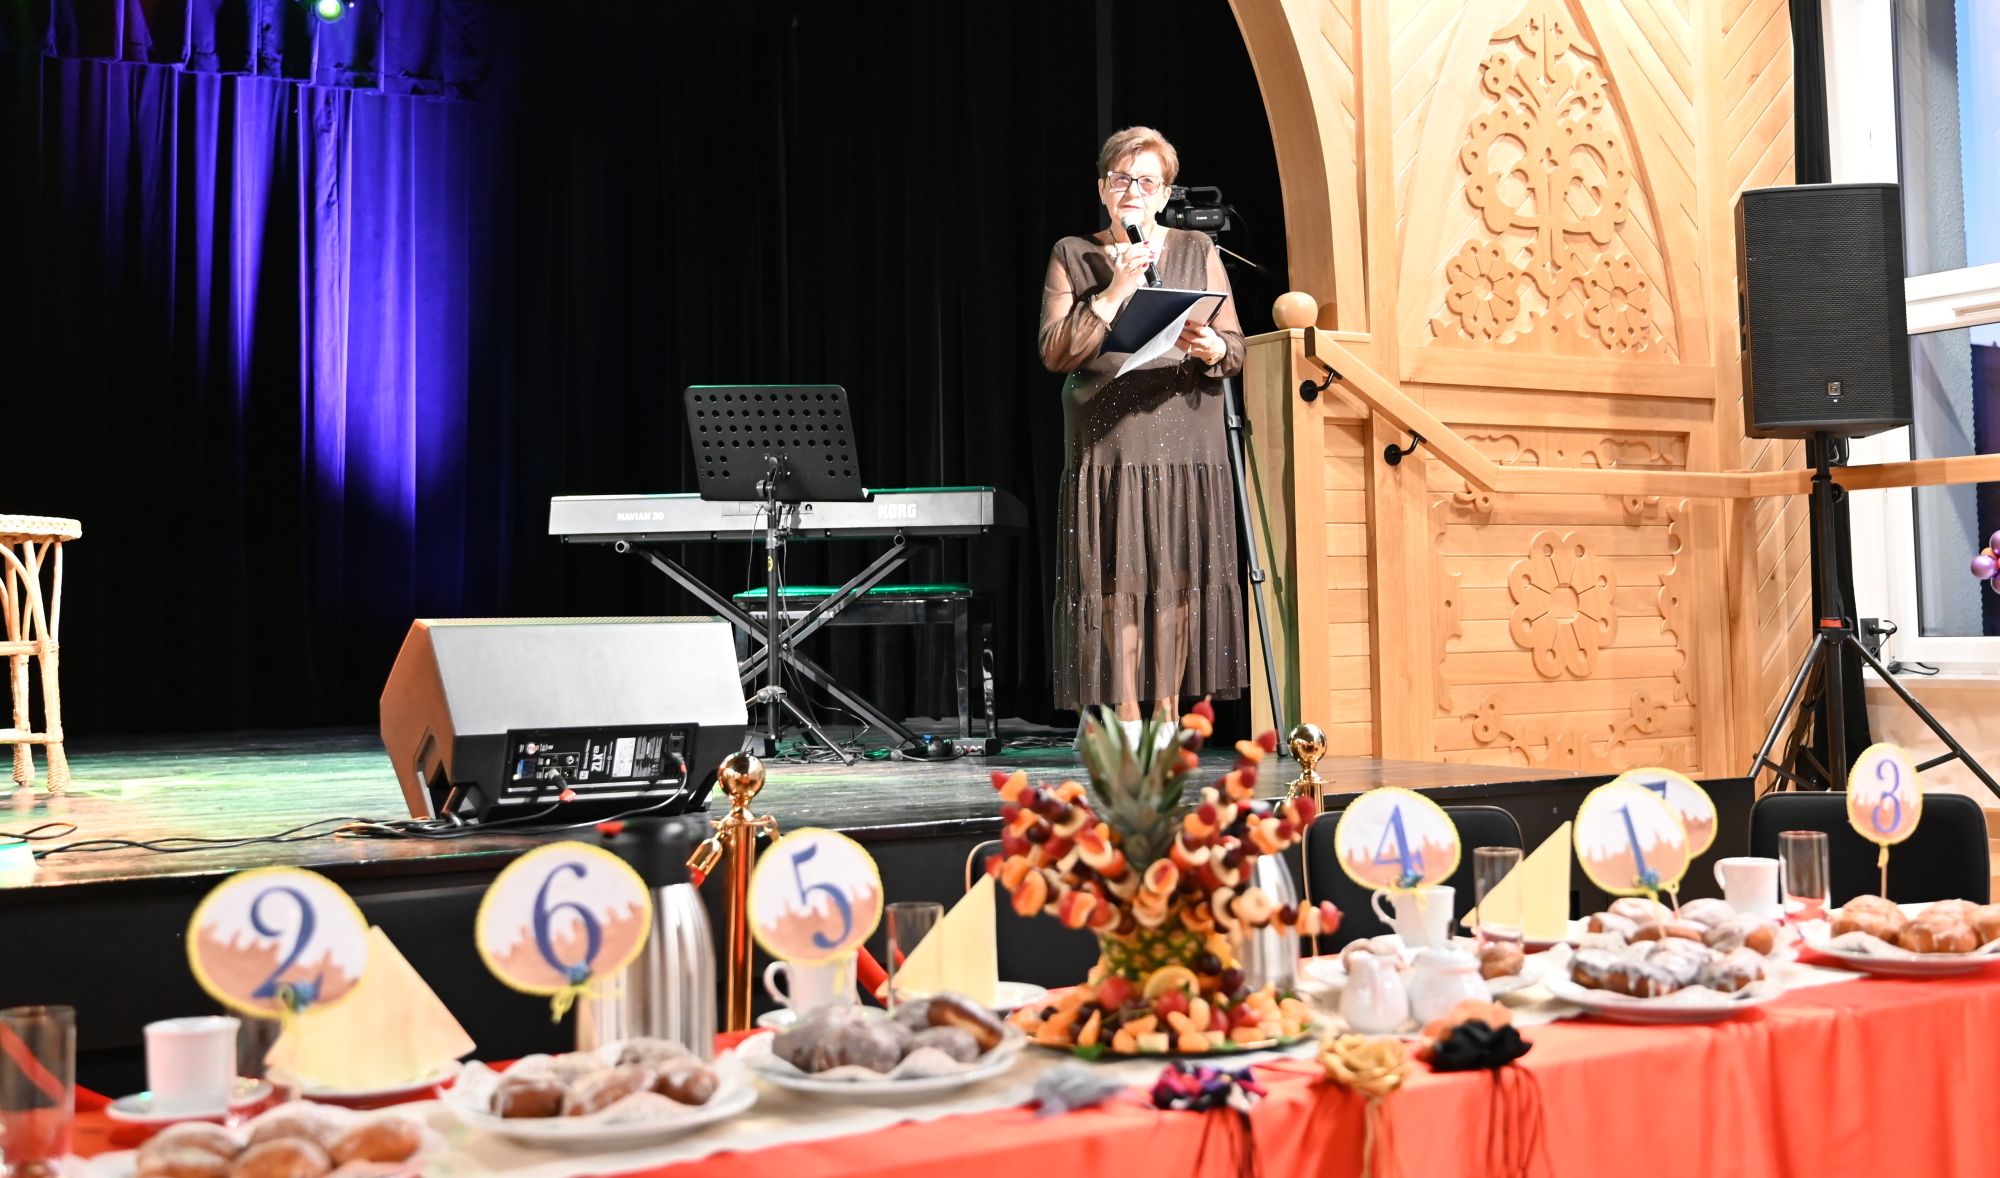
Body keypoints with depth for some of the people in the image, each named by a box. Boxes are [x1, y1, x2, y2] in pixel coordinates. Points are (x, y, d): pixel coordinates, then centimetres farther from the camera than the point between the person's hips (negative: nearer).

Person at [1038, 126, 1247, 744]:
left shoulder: (1197, 250, 12)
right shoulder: (1073, 255, 9)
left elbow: (1236, 350, 8)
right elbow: (1056, 353, -2)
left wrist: (1209, 349, -15)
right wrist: (1114, 292, -10)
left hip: (1186, 441, 1)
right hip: (1109, 442, -1)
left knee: (1179, 577, -1)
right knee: (1118, 580, -5)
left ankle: (1167, 721, 6)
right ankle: (1127, 722, 1)